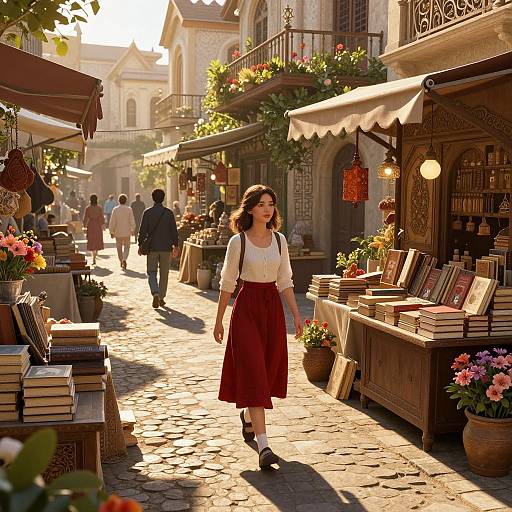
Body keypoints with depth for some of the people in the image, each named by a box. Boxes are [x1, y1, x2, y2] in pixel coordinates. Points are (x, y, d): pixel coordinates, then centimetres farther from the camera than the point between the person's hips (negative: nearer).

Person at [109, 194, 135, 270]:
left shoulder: (115, 209, -6)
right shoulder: (129, 209, -7)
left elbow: (112, 222, -6)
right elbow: (132, 221, -6)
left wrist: (112, 232, 1)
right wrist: (133, 229, 9)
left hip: (118, 232, 1)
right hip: (127, 232, -1)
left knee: (119, 247, 15)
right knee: (126, 247, 8)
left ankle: (121, 262, 23)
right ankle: (124, 259, -15)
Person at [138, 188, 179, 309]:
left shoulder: (147, 212, -4)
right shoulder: (169, 213, -2)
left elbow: (143, 231, -4)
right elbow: (174, 231, 0)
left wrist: (140, 245, 6)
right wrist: (175, 246, 9)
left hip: (152, 247, -1)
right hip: (166, 247, 1)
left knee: (152, 273, 5)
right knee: (164, 274, 12)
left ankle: (155, 293, -18)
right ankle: (161, 297, 16)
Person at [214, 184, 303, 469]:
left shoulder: (279, 239, 6)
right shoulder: (238, 242, -6)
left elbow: (285, 280, 10)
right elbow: (227, 283, -1)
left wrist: (296, 314, 5)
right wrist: (219, 320, 1)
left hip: (273, 306, 5)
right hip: (247, 307, -5)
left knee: (269, 369, 12)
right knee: (253, 373, -10)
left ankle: (248, 417, 41)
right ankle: (263, 446, -13)